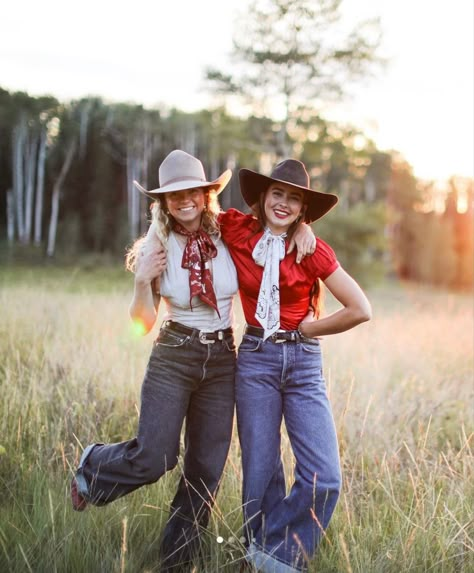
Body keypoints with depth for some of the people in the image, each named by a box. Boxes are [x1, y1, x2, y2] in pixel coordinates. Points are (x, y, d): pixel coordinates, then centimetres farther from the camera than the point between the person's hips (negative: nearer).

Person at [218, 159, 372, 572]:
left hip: (304, 364, 0)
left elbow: (361, 310, -6)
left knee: (324, 478, -8)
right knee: (261, 472, 4)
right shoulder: (238, 231, 0)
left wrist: (305, 329, -2)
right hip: (256, 359, 0)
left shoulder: (313, 250, -3)